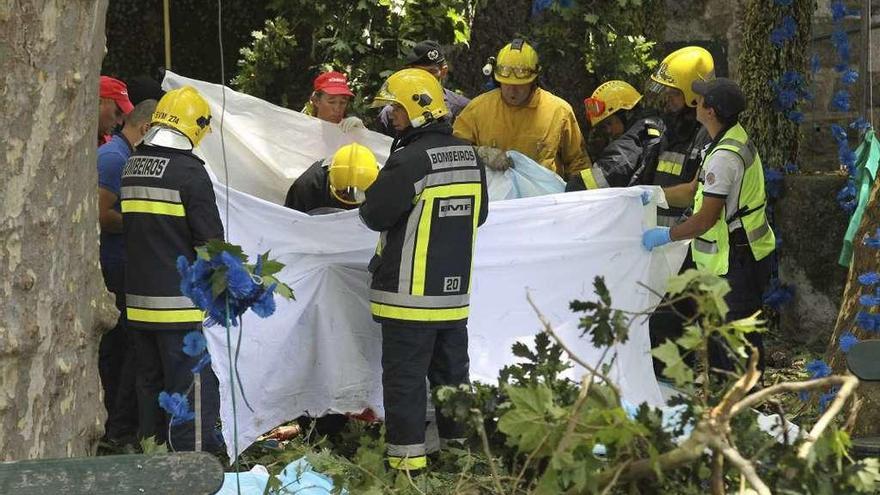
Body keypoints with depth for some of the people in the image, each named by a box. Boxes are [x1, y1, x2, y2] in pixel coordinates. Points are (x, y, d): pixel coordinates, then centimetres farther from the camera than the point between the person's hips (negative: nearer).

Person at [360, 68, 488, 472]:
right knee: (451, 371, 16)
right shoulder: (470, 158, 6)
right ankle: (459, 443, 22)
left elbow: (375, 215, -15)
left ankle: (407, 459, -1)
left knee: (405, 376, -2)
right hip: (455, 289, 7)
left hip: (410, 292, -7)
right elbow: (479, 215, 17)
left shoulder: (410, 160, -19)